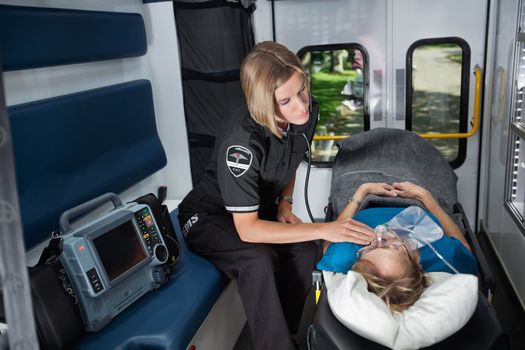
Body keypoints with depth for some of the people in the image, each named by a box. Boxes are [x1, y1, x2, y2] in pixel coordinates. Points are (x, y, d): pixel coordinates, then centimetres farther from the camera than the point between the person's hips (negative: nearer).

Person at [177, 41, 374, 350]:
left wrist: (285, 204, -9)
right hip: (208, 216, -5)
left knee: (305, 251, -21)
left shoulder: (307, 112, -15)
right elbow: (247, 229, -33)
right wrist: (325, 230, -35)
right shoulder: (241, 141, -35)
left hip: (259, 207, 6)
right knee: (258, 261, -33)